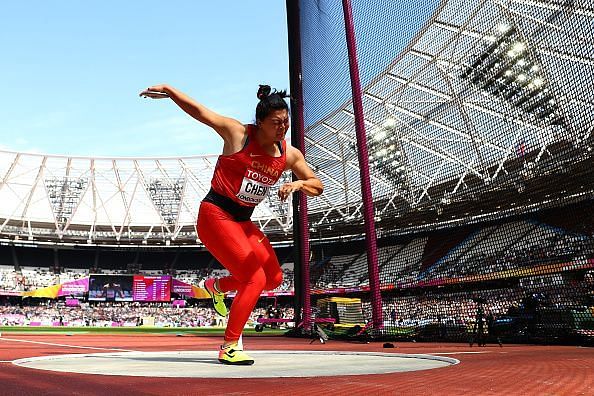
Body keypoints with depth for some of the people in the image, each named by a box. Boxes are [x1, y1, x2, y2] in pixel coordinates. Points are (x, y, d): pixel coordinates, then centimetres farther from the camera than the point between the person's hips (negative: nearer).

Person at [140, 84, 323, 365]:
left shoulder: (290, 155, 3)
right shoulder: (238, 133, -10)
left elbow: (317, 187, 8)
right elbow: (199, 111, -9)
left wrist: (298, 184, -13)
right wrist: (168, 90, -21)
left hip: (243, 222, 7)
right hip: (215, 215, -7)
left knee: (274, 278, 8)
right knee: (255, 280, -13)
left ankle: (218, 286, 30)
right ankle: (229, 348, 1)